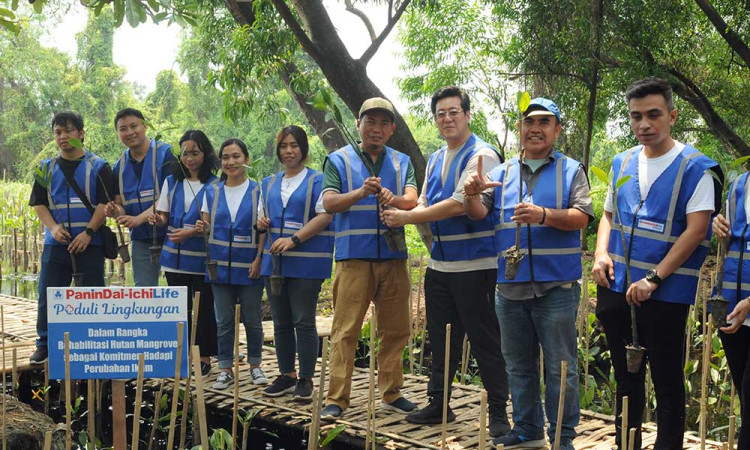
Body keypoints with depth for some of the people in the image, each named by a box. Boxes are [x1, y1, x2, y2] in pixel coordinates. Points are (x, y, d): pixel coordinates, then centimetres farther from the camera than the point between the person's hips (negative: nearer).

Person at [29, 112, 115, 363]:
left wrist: (88, 232, -15)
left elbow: (105, 203, -5)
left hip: (89, 244, -3)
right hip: (56, 244, 3)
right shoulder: (47, 168, 12)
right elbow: (38, 203, 9)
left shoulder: (98, 167, 2)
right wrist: (53, 227, -9)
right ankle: (45, 344, 17)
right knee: (47, 295, 4)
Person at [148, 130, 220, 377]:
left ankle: (205, 357, 14)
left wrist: (191, 232, -19)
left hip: (202, 259, -4)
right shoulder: (172, 182, 10)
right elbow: (164, 215, 11)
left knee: (204, 309, 2)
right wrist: (157, 219, -12)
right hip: (175, 257, 4)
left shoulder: (214, 185, -4)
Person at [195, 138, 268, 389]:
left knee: (252, 319, 6)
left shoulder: (258, 191, -1)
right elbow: (207, 225, 11)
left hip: (250, 267, -2)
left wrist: (259, 259, -11)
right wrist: (201, 227, -13)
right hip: (221, 265, 2)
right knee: (223, 321, 6)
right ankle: (226, 369, 16)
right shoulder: (212, 192, 8)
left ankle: (255, 366, 22)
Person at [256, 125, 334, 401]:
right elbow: (262, 216, 26)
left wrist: (293, 239, -20)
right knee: (281, 322, 10)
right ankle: (286, 376, 21)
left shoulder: (317, 181, 0)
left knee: (303, 321, -4)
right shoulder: (268, 184, 18)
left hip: (306, 263, -6)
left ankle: (306, 379, 6)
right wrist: (261, 222, 1)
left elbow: (325, 216, -11)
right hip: (275, 262, 6)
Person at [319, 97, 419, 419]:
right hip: (353, 256, -3)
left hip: (393, 256, 3)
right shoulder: (339, 160, 5)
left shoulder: (401, 162, 13)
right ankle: (336, 399, 2)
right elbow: (329, 203, -6)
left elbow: (412, 199, -3)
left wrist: (394, 199, -25)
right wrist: (361, 192, -23)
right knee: (345, 330, -4)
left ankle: (391, 394, 22)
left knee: (395, 329, 9)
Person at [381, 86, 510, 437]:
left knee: (484, 340, -1)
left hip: (474, 264, -8)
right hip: (439, 263, 8)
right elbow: (426, 205, 13)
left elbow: (459, 205, -20)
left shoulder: (481, 155, -11)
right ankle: (437, 404, 28)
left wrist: (407, 217, -16)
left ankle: (498, 412, 10)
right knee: (441, 338, 15)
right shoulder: (435, 160, 15)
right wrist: (397, 208, -10)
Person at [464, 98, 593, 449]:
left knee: (560, 366, 1)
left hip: (556, 287, -4)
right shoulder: (501, 174, 14)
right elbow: (479, 214, 4)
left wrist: (544, 215, -24)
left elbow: (581, 217, -7)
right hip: (510, 286, 4)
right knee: (518, 365, 14)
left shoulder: (571, 171, 5)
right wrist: (471, 195, -19)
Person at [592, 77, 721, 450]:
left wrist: (654, 279, -20)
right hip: (616, 290, 6)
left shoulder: (695, 167, -8)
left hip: (666, 294, -5)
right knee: (626, 378, 17)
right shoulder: (622, 163, 9)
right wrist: (601, 254, -1)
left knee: (668, 383, 5)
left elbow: (696, 229, -15)